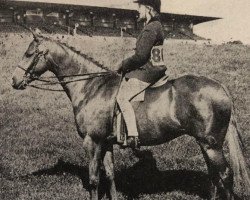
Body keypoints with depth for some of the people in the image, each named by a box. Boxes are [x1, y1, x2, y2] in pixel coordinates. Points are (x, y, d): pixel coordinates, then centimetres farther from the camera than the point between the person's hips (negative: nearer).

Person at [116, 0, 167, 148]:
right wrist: (127, 64, 16)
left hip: (147, 72, -11)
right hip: (152, 69, 11)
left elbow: (140, 56, -20)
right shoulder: (156, 26, 17)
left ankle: (133, 136, -19)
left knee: (122, 97, -14)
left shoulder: (150, 29, -17)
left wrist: (124, 65, -6)